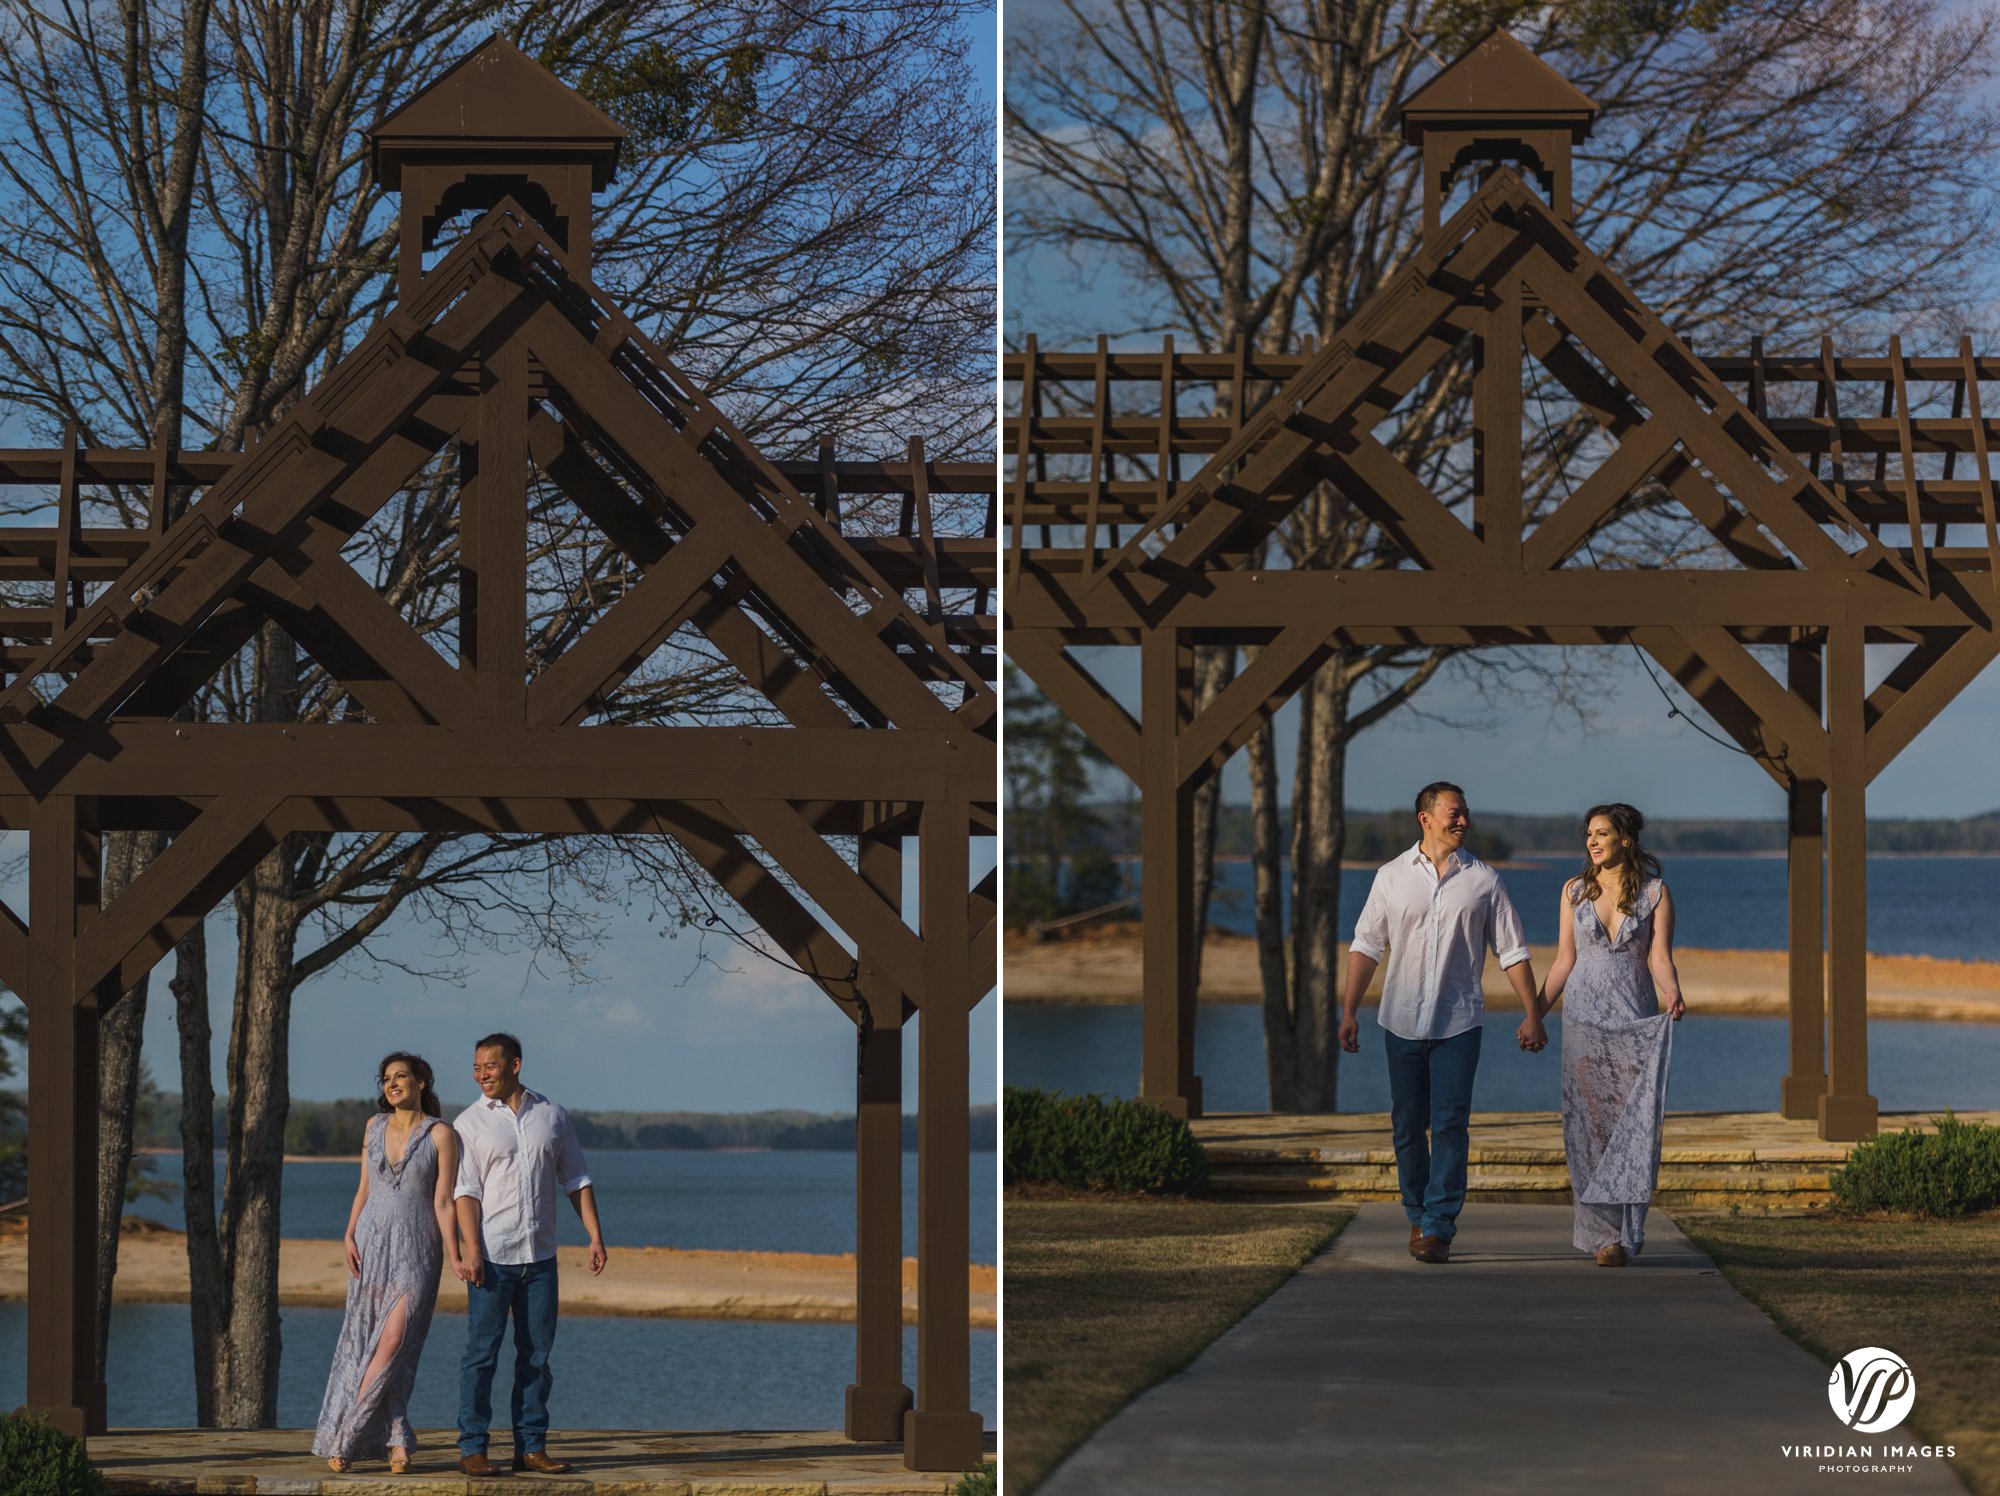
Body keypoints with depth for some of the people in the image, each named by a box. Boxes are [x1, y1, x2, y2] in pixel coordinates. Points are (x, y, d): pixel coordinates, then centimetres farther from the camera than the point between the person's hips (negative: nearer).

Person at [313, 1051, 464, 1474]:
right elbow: (364, 1189, 13)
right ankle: (397, 1441, 4)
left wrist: (454, 1257, -14)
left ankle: (343, 1435, -10)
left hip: (417, 1251, -4)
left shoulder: (440, 1134, -4)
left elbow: (443, 1201, -6)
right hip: (372, 1245, 4)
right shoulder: (374, 1127, 8)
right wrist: (349, 1237, 1)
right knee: (365, 1341, -1)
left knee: (394, 1340, -16)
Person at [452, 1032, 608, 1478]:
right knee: (482, 1352, -4)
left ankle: (531, 1447, 10)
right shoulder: (470, 1123, 1)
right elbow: (466, 1190, -6)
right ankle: (472, 1448, 0)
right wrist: (471, 1250, -16)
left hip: (540, 1256, 3)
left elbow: (576, 1181, 14)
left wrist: (595, 1237, 6)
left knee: (536, 1353, 5)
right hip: (492, 1256, -3)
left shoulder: (551, 1115, 10)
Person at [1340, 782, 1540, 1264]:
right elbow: (1366, 945, 6)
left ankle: (1438, 1228, -10)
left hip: (1459, 1022, -1)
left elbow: (1512, 951, 7)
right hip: (1402, 1020, 1)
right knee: (1408, 1126, 6)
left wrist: (1531, 1014, 2)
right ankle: (1418, 1217, 22)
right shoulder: (1392, 877, 4)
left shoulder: (1484, 881, 3)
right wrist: (1349, 1011, 0)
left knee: (1450, 1125, -10)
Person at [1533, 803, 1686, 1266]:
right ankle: (1598, 1230, 4)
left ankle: (1622, 1236, -5)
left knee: (1634, 1122, -8)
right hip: (1584, 1018, 2)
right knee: (1588, 1123, -2)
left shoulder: (1655, 893, 1)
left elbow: (1659, 958, -6)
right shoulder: (1575, 890, 7)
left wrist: (1673, 995, -25)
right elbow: (1564, 961, 9)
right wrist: (1535, 1013, 2)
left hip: (1637, 1022, -2)